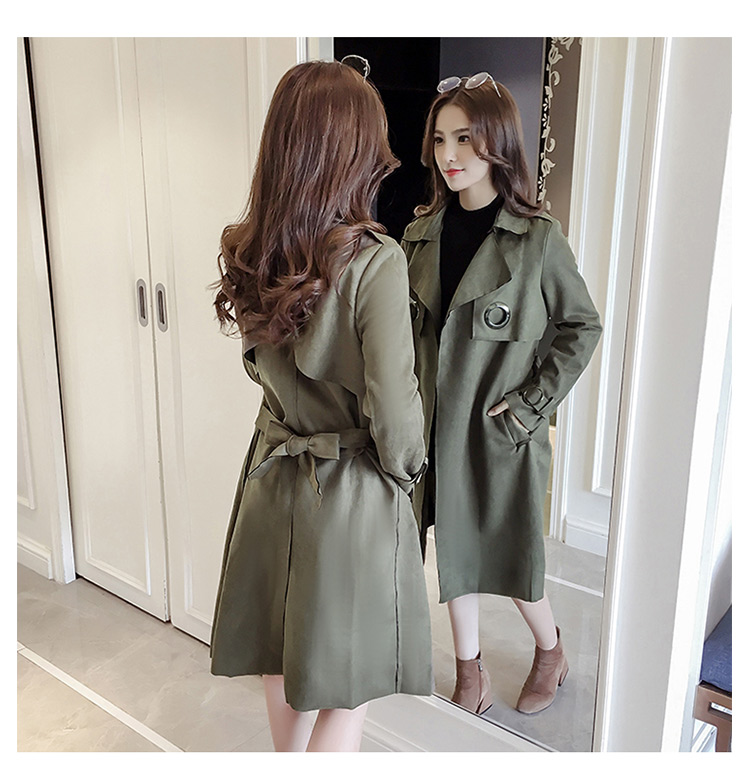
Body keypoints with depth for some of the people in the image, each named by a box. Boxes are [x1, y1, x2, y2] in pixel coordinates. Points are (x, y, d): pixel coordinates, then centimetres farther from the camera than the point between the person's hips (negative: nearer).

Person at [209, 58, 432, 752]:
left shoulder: (248, 252, -4)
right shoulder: (373, 260, -24)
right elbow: (392, 411, -19)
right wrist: (406, 468, -2)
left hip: (273, 478, 7)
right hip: (350, 493, -6)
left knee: (284, 655, 26)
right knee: (344, 686, 14)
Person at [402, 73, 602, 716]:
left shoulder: (537, 237, -12)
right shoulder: (422, 234, 2)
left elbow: (583, 326, -4)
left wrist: (533, 403, -10)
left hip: (503, 429, -4)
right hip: (437, 424, 4)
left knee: (511, 554, 9)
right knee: (453, 545, 16)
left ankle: (550, 648, 41)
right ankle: (469, 664, 39)